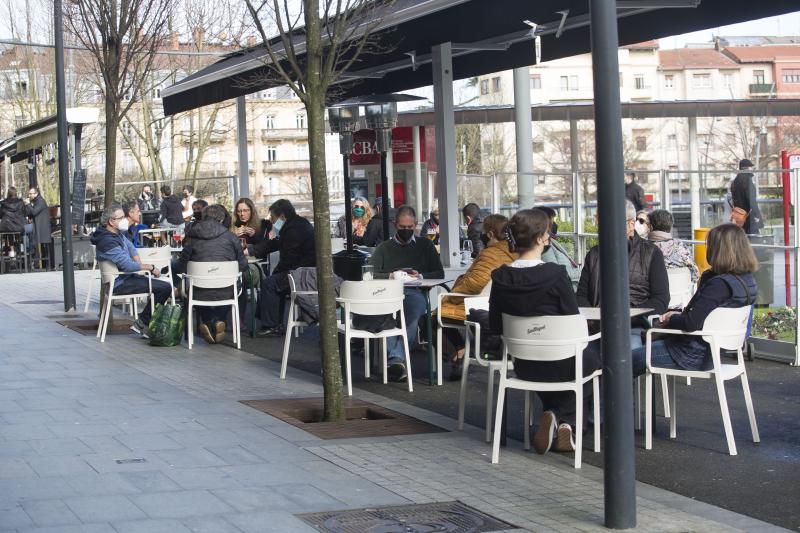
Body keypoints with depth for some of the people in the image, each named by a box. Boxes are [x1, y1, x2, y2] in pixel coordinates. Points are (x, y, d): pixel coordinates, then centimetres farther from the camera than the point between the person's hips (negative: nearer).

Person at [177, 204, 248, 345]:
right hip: (225, 293, 0)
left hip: (200, 294, 0)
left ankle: (206, 322, 16)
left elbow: (181, 266, 4)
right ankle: (219, 321, 16)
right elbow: (243, 265, 4)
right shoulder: (230, 237, 1)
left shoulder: (191, 238, 2)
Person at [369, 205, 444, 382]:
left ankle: (395, 358, -45)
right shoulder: (384, 248, 26)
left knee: (413, 308, -40)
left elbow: (439, 273, 18)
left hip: (415, 293, 0)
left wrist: (421, 276, 0)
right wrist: (390, 276, -5)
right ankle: (397, 358, -48)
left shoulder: (425, 246, 27)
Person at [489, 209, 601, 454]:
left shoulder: (500, 278, -9)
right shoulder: (555, 275, -21)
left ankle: (554, 418, 18)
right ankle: (564, 420, 13)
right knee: (592, 357, 29)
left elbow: (495, 327, 1)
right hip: (561, 364, -4)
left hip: (524, 366, 4)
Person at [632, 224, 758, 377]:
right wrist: (680, 314, 4)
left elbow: (691, 323, -29)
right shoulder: (747, 279, 2)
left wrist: (670, 320, -8)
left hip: (696, 355, -10)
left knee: (631, 360, 0)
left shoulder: (719, 284, -28)